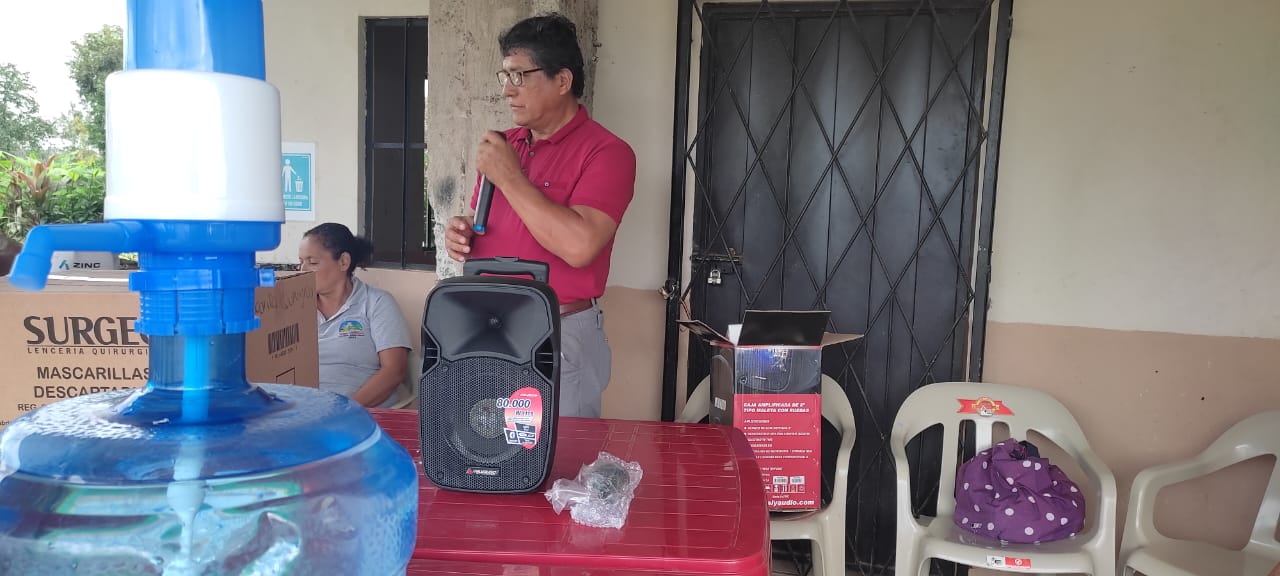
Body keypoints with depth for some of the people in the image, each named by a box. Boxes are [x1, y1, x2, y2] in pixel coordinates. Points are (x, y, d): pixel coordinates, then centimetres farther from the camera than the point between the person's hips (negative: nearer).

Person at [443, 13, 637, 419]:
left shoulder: (606, 152, -13)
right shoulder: (503, 145, 9)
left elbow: (579, 246, -27)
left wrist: (510, 177, -19)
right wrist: (462, 232, -2)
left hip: (561, 337, -7)